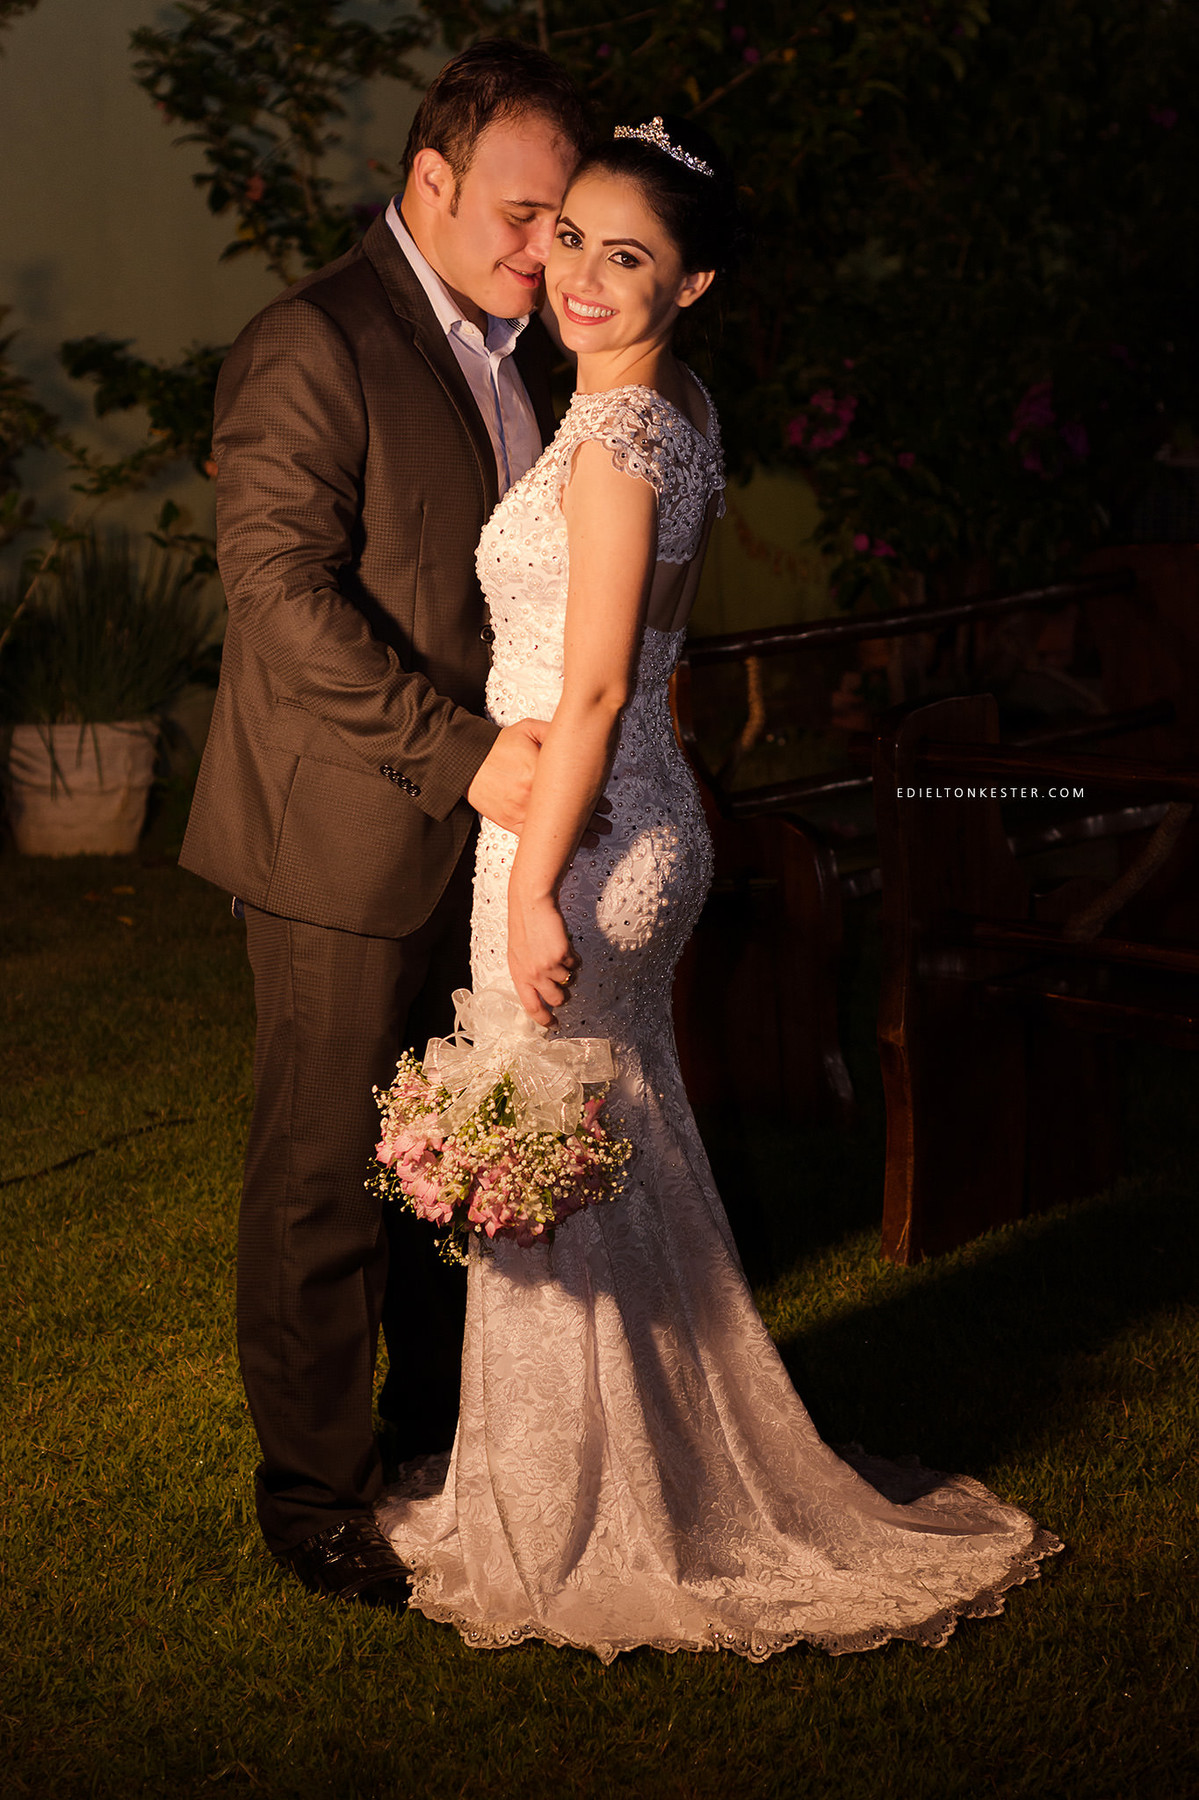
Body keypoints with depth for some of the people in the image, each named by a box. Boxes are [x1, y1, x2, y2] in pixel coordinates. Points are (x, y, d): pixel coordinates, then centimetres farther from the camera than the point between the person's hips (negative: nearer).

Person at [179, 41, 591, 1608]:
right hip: (349, 840, -7)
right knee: (327, 1171, 4)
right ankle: (314, 1491, 18)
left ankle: (442, 1420, 35)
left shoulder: (521, 349, 12)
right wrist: (462, 755, -23)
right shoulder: (310, 347, -14)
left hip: (484, 829, 7)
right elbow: (284, 594, -20)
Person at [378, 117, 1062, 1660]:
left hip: (578, 836, -9)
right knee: (623, 1158, 19)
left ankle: (564, 1534, 18)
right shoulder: (680, 413, 9)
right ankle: (666, 1492, 34)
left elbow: (595, 688, -22)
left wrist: (535, 886, -19)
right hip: (646, 816, 9)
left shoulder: (614, 437, -20)